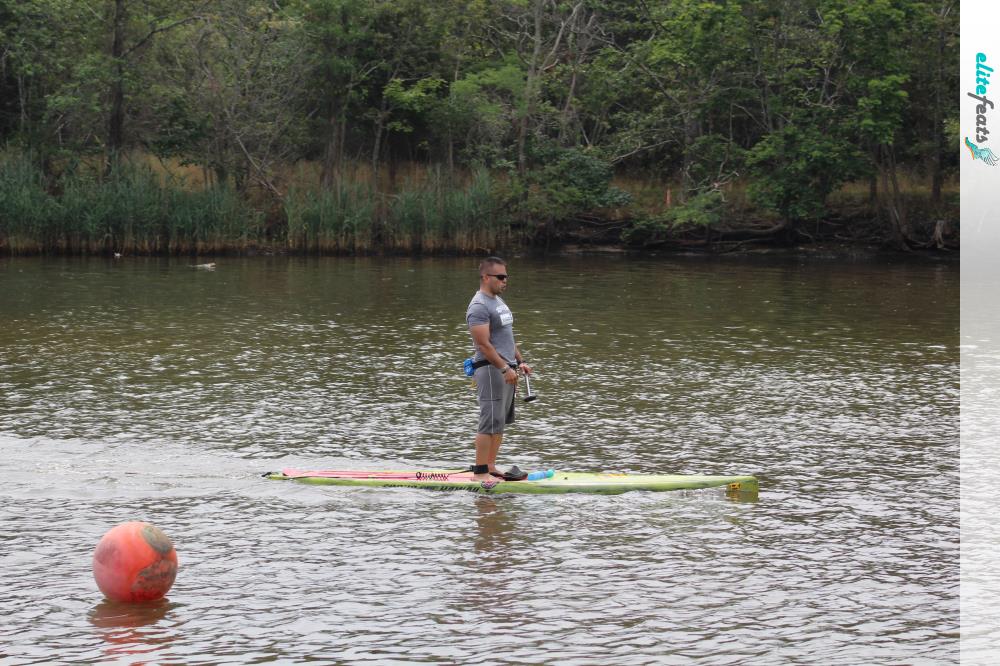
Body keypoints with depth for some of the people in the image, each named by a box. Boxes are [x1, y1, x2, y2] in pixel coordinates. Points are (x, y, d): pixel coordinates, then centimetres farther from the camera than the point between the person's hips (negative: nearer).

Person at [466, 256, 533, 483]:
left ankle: (490, 467, 18)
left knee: (500, 422, 12)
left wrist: (519, 361, 19)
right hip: (490, 369, -10)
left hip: (506, 369, 10)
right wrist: (505, 368, -24)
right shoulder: (479, 306, -14)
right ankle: (480, 472, -6)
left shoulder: (498, 301, 18)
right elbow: (484, 345, -21)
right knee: (490, 422, -10)